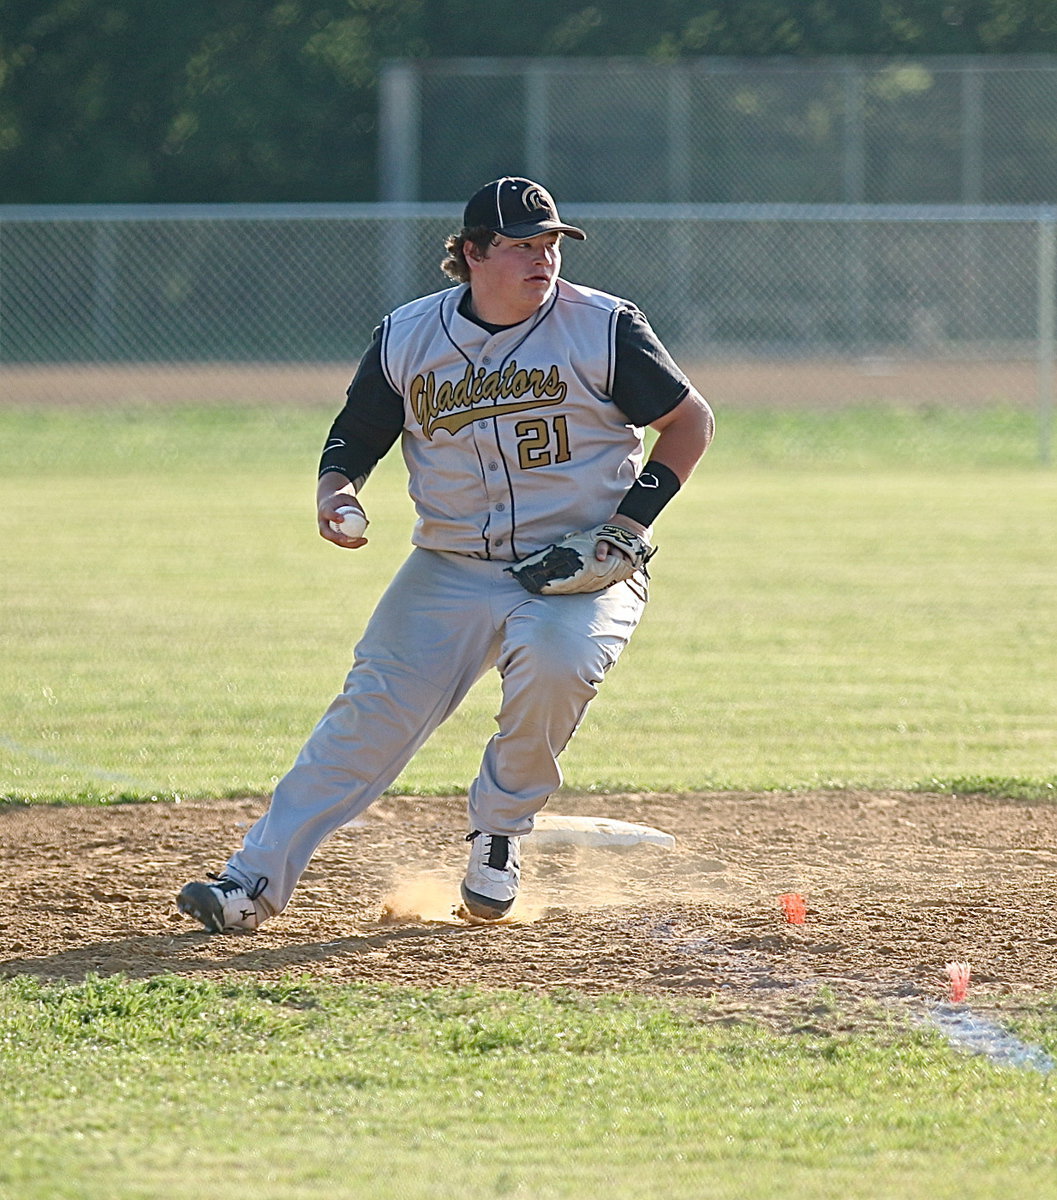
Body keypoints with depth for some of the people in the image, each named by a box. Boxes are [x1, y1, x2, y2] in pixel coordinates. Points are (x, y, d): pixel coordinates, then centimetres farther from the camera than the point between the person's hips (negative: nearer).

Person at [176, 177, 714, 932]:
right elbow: (357, 435, 13)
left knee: (556, 662, -33)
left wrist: (631, 527, -9)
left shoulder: (604, 328, -6)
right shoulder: (408, 340, 2)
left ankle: (500, 831, -7)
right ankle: (258, 881, -7)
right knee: (373, 714, -11)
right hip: (451, 573, 2)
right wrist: (337, 489, -10)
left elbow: (690, 420, 1)